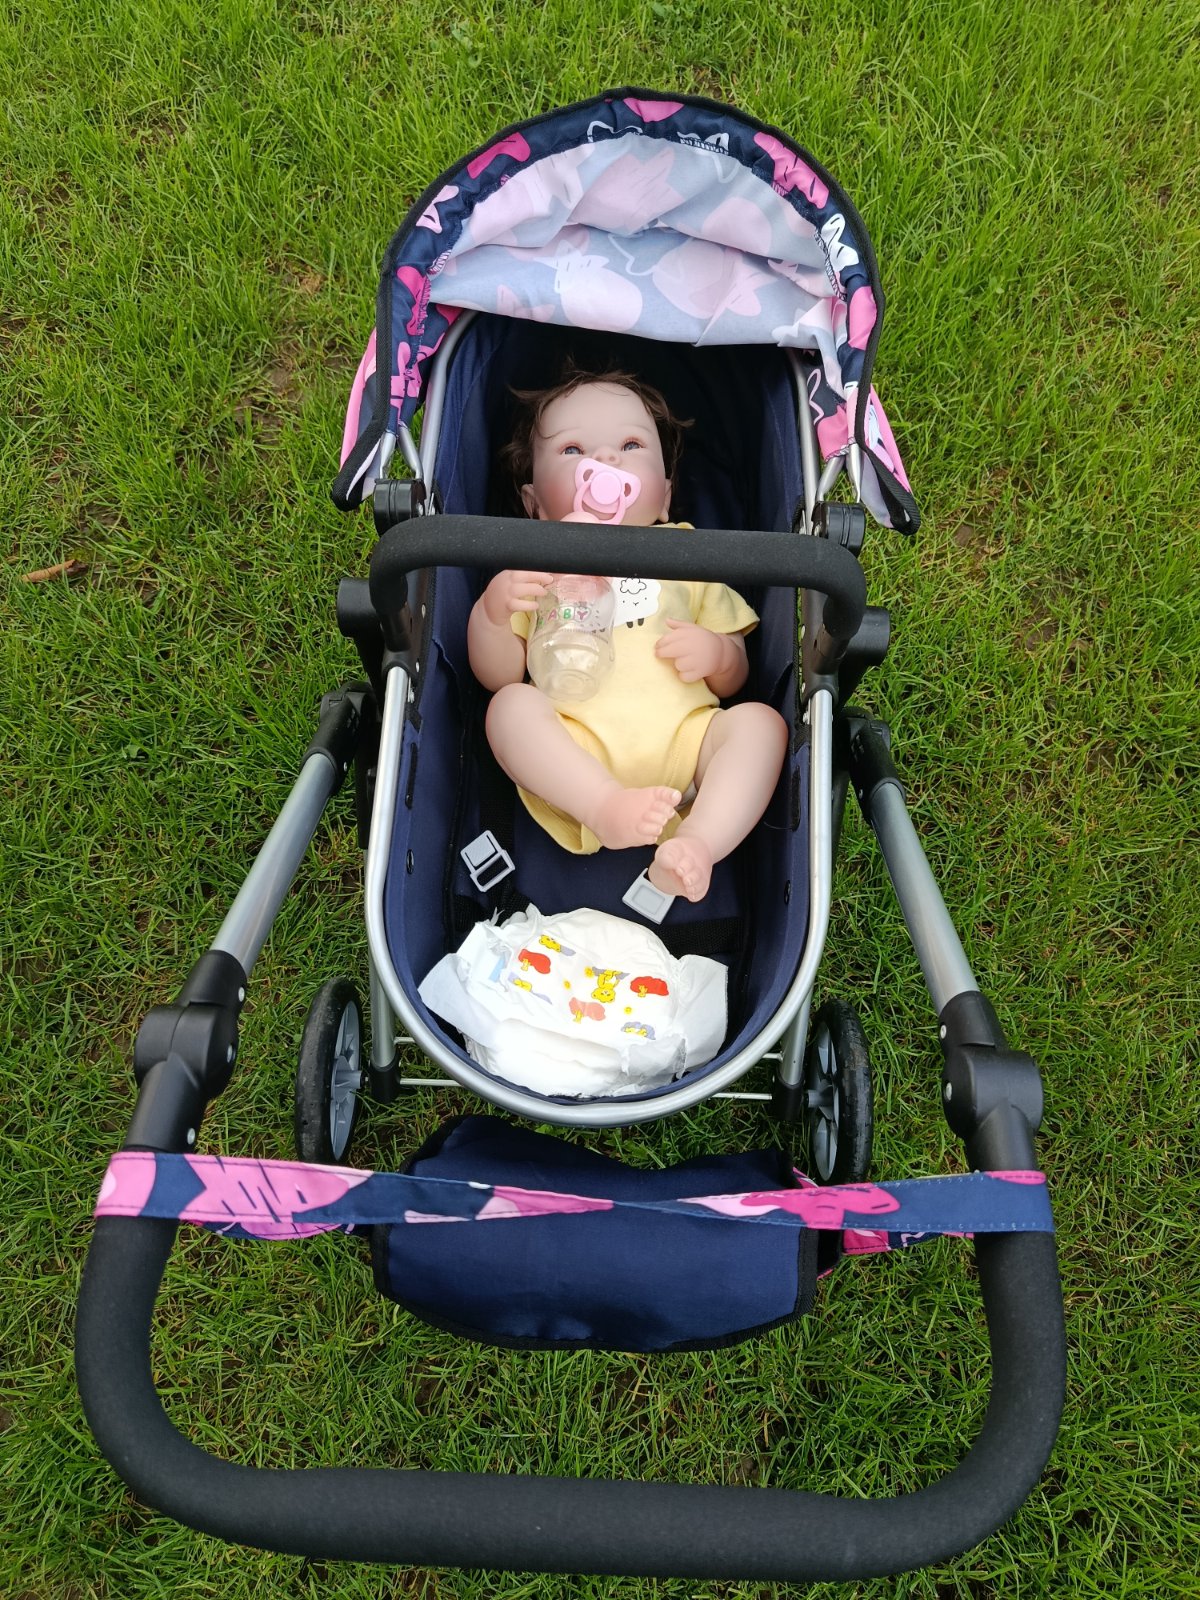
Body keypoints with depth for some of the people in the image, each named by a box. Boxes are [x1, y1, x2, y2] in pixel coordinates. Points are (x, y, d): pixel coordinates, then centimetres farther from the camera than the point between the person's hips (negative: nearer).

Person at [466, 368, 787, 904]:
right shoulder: (533, 566, 22)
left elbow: (734, 680, 22)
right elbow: (498, 677, 11)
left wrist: (717, 652, -2)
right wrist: (493, 609, -9)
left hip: (681, 743, 2)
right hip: (573, 755, -1)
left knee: (759, 720, -22)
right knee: (511, 706, -25)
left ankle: (697, 845, -41)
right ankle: (606, 810, -40)